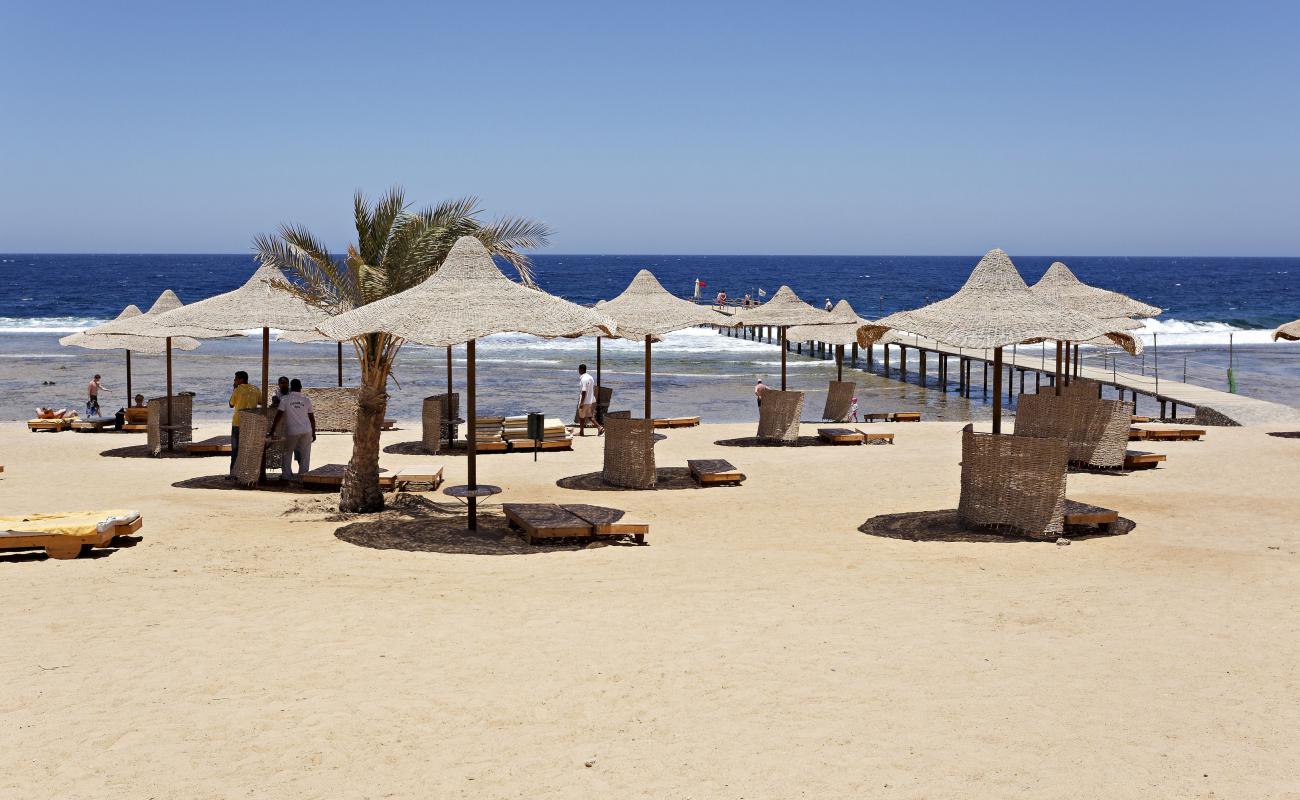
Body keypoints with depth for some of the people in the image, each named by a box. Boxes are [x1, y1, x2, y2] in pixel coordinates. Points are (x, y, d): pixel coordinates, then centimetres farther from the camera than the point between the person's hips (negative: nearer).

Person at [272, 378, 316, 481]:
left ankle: (286, 475, 15)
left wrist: (272, 430, -3)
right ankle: (303, 476, 8)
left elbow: (278, 416, -7)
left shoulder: (285, 399, -3)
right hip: (306, 431, 2)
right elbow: (312, 418, 7)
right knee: (305, 455, 8)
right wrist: (313, 433, 15)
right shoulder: (306, 399, 4)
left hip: (292, 431, -2)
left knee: (287, 453, 14)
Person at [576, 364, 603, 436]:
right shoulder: (591, 378, 8)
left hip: (585, 402, -8)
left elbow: (584, 392, -23)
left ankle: (581, 432, 17)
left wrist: (581, 403, -21)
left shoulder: (583, 379, -20)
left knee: (581, 417, 7)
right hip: (592, 401, 8)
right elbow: (593, 390, 14)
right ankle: (599, 427, -3)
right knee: (590, 416, 12)